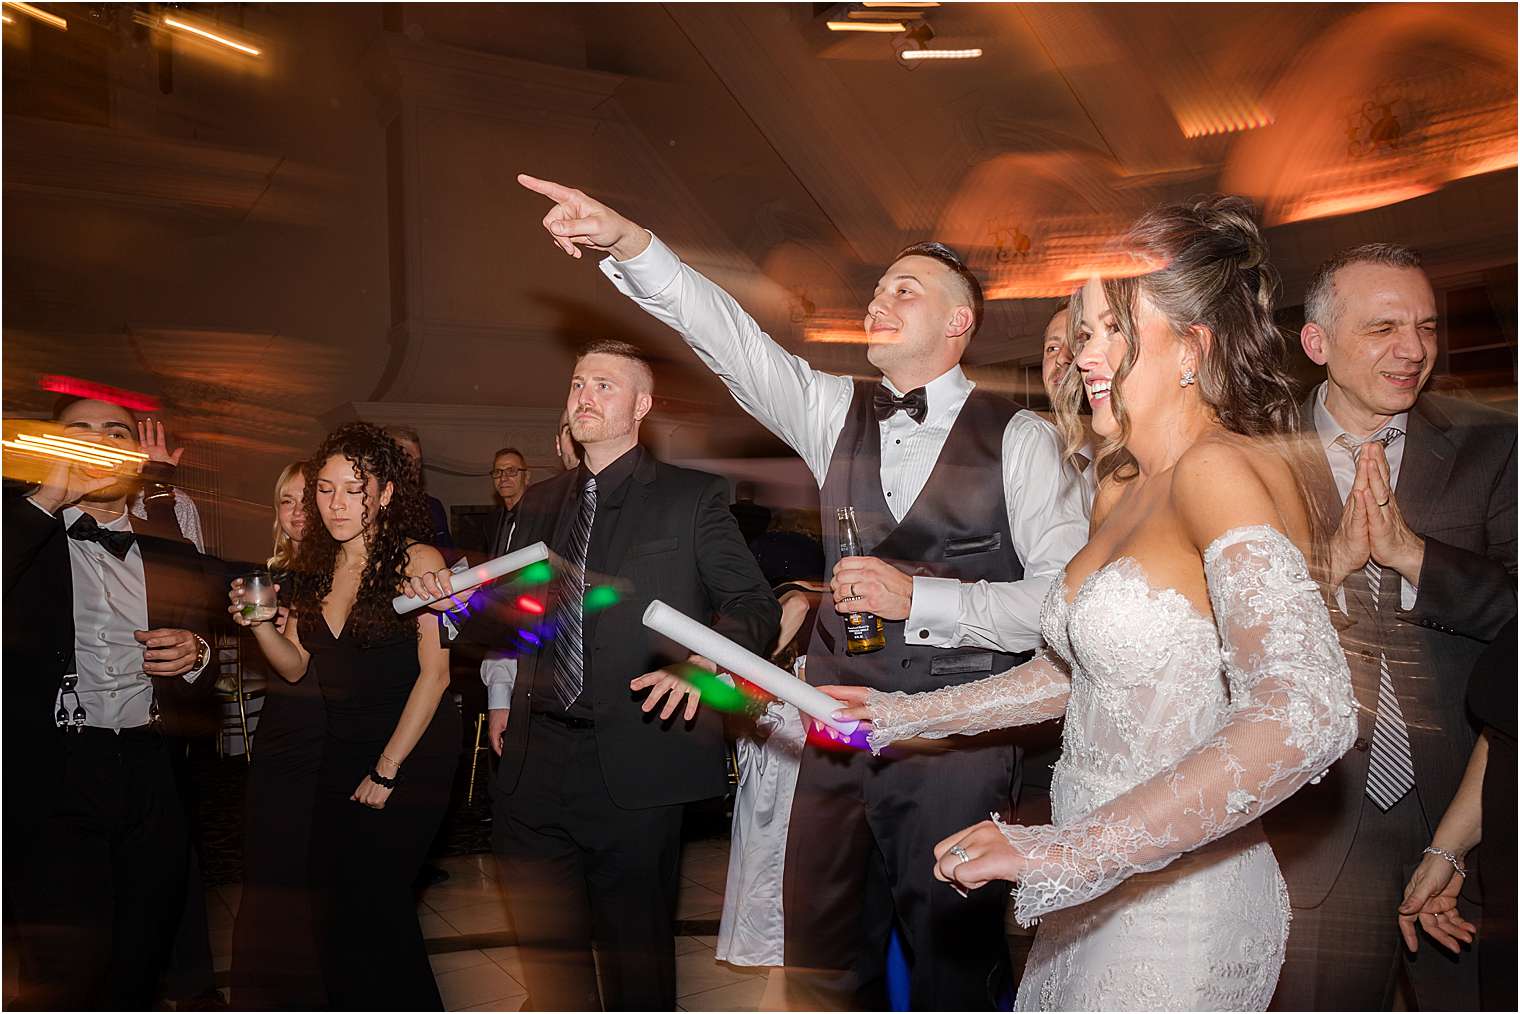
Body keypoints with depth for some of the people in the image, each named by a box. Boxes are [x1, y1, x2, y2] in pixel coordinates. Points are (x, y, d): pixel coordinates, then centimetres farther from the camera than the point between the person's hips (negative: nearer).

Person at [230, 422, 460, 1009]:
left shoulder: (417, 560, -11)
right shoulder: (315, 568, 6)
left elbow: (434, 673, -14)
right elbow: (295, 667, 10)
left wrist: (386, 770, -12)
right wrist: (258, 623, -10)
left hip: (413, 754, -5)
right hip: (341, 752, 5)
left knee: (368, 904, -7)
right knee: (334, 902, 6)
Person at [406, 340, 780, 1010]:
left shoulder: (692, 498, 0)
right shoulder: (539, 502, 16)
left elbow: (755, 606, -3)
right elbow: (511, 616, 18)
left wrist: (704, 663, -21)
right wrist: (455, 597, -2)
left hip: (635, 766, -4)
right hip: (536, 761, 5)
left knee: (635, 953, 8)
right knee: (546, 949, 14)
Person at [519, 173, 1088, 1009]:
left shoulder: (1019, 438, -4)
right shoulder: (836, 412, 8)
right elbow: (730, 336, -6)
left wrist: (918, 597, -18)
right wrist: (628, 244, -18)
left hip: (958, 747, -3)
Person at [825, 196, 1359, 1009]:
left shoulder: (1219, 469, -19)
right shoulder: (1120, 491, 9)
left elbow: (1307, 716, -32)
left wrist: (1071, 851, -33)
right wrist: (910, 716, 15)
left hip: (1180, 908, -8)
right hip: (1096, 898, 8)